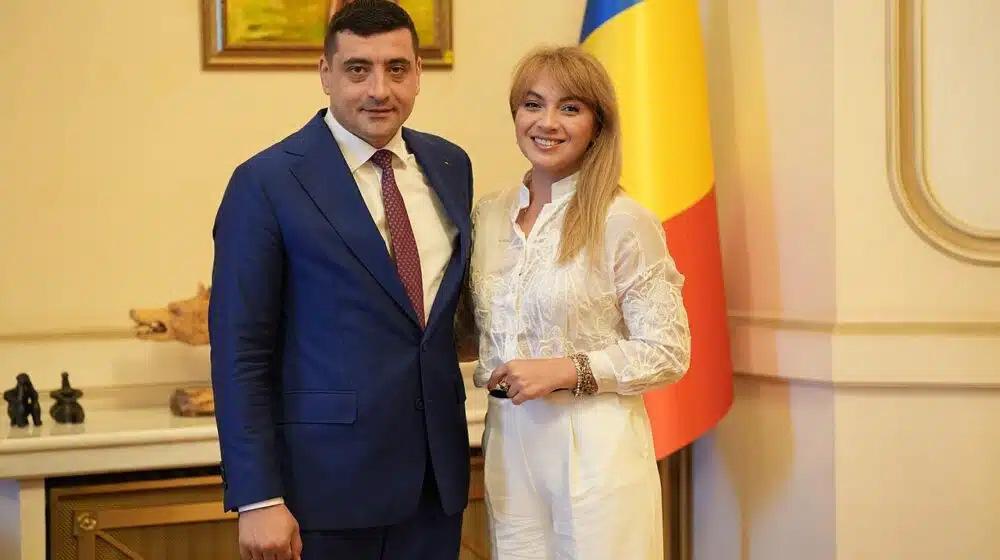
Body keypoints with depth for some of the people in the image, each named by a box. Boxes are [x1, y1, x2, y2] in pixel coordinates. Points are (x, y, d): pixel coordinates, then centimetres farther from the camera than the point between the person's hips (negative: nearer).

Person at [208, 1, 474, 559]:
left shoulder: (450, 165, 8)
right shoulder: (267, 182, -9)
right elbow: (239, 353, -10)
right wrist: (258, 500, -14)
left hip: (436, 473, 5)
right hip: (324, 479, -5)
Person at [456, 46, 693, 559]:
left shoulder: (624, 222, -9)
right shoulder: (488, 215, 7)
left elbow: (668, 353, -8)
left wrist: (565, 370, -17)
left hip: (595, 448, -4)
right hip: (508, 439, 5)